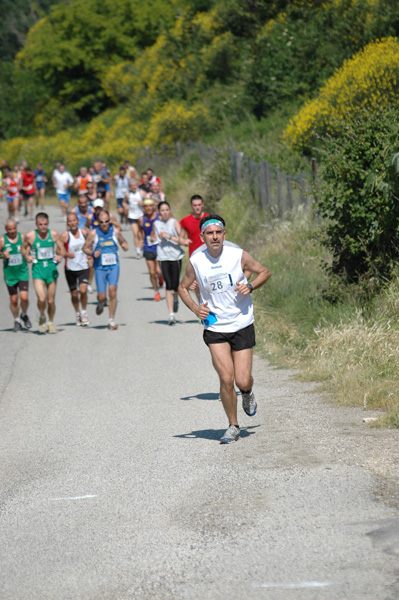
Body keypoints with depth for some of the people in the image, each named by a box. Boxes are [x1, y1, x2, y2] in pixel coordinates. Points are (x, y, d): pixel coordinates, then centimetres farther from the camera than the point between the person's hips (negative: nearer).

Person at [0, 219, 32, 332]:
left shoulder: (22, 237, 1)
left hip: (23, 272, 0)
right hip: (10, 274, 0)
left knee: (24, 297, -12)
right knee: (13, 300, 6)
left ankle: (24, 315, 17)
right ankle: (16, 320, 27)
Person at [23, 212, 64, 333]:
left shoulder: (53, 234, -2)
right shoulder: (30, 236, -6)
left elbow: (61, 249, 9)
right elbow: (24, 247, 13)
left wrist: (60, 256, -12)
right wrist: (27, 256, -6)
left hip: (51, 268, 2)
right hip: (38, 269, -2)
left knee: (51, 300, 8)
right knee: (41, 298, -19)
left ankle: (51, 322, 32)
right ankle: (42, 317, 12)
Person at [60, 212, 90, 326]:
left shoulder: (84, 232, -1)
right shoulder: (64, 235, -10)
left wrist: (89, 256, 6)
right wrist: (67, 254, -26)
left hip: (84, 267, 1)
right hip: (70, 268, -1)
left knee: (83, 290, -15)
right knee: (74, 293, 7)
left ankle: (84, 313, 7)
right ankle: (77, 314, 31)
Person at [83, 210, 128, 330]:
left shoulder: (115, 232, 1)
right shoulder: (93, 234, -4)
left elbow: (123, 241, 20)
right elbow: (85, 248, 4)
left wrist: (125, 245, -3)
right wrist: (92, 253, -16)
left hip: (114, 267, 1)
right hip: (100, 268, -1)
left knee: (112, 291, -15)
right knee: (102, 296, -3)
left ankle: (111, 320, -4)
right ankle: (101, 304, 37)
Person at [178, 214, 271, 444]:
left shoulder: (238, 255, -9)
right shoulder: (196, 261, -7)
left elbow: (265, 272, 5)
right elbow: (183, 288, 10)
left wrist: (250, 286, -14)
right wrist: (196, 308, -8)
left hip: (242, 325, 0)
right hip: (215, 328, 0)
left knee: (243, 381, -3)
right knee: (226, 379, -10)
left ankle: (248, 392, 36)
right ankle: (233, 426, 10)